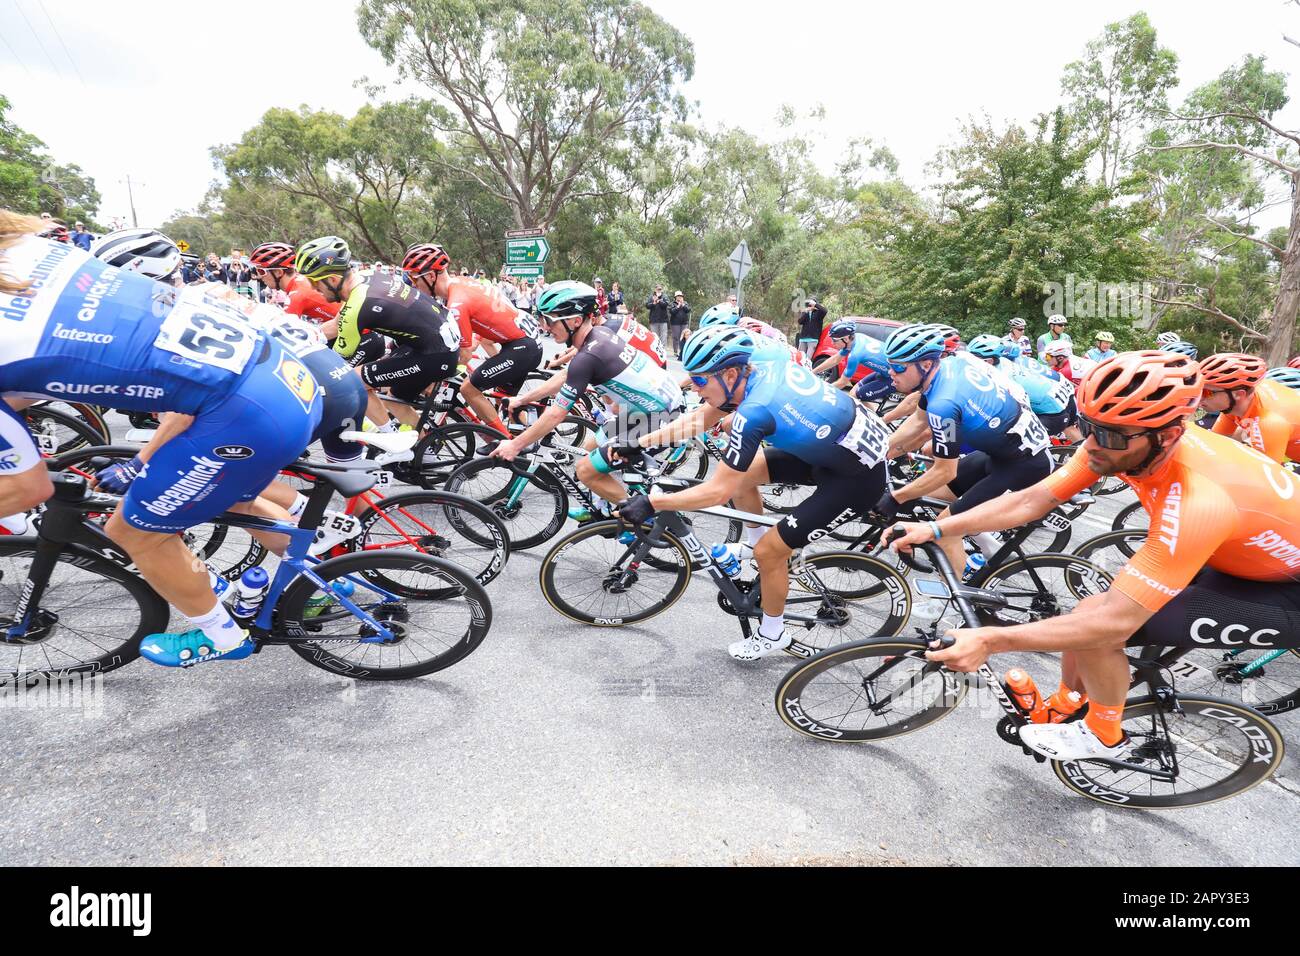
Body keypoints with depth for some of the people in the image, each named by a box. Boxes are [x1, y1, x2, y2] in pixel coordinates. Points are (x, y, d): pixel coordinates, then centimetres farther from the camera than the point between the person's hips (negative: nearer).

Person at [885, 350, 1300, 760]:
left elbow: (1115, 621, -38)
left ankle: (1103, 735, 5)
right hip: (1234, 559, 7)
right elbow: (1032, 499, -14)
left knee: (1093, 621, -22)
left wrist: (990, 640, -40)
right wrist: (937, 529, -20)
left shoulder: (1197, 501, -39)